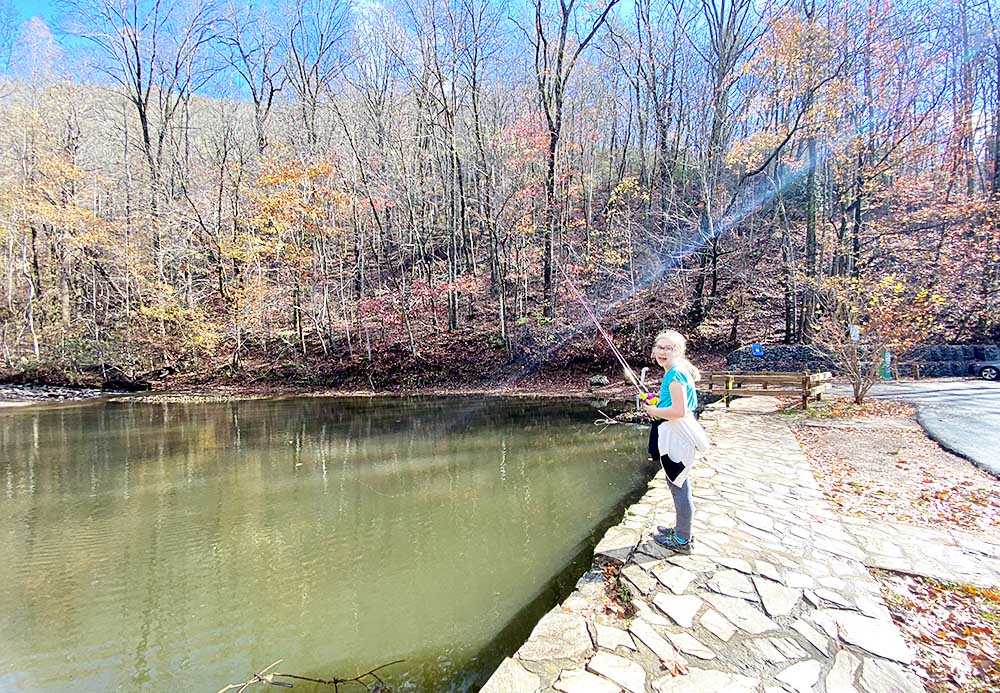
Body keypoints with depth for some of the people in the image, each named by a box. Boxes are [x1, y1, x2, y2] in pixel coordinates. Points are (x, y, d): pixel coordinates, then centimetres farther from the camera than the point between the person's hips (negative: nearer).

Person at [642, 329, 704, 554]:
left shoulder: (675, 373, -19)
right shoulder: (678, 371, 12)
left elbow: (678, 411, -26)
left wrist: (654, 411, -12)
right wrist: (657, 404, 11)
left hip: (676, 436, -11)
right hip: (677, 435, 11)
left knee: (679, 487, 1)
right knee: (678, 484, 22)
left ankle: (682, 541, 15)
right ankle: (681, 530, 37)